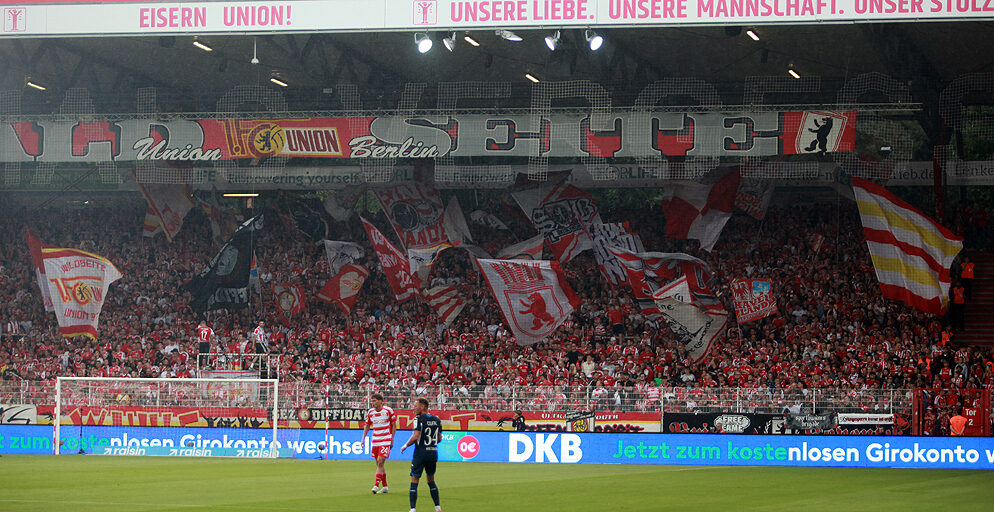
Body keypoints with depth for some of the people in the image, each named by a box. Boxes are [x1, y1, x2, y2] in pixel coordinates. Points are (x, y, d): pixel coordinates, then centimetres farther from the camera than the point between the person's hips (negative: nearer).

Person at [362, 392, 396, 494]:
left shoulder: (388, 411, -6)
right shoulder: (370, 412, 5)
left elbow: (394, 425, 2)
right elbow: (367, 426, 17)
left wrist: (392, 439, -1)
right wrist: (363, 438, 8)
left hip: (386, 440, -5)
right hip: (375, 441, 5)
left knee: (380, 462, -15)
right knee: (379, 463, 6)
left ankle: (376, 485, -15)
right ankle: (384, 487, 16)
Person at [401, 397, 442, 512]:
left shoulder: (419, 419, -11)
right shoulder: (436, 419, 8)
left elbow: (415, 437, -19)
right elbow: (439, 438, 13)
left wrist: (405, 445, -4)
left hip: (421, 453, -6)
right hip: (433, 453, 6)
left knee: (414, 481, -1)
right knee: (431, 481, 19)